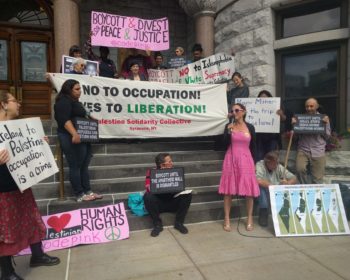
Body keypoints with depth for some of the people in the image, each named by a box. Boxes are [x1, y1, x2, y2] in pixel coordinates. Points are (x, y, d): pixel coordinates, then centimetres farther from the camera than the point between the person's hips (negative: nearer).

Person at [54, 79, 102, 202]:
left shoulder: (75, 101, 20)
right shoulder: (64, 101, -11)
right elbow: (65, 120, -24)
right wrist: (74, 134, -34)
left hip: (83, 137, 10)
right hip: (72, 138, -10)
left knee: (84, 166, 10)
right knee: (75, 166, -4)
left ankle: (87, 191, 16)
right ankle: (80, 195, 2)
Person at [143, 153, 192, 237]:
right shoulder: (152, 172, -5)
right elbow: (149, 188, -18)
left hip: (172, 202, 2)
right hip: (158, 204, -2)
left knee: (187, 195, -21)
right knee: (148, 196, -32)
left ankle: (179, 223, -7)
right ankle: (157, 224, -13)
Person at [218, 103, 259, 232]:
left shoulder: (250, 127, 5)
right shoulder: (229, 126, 4)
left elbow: (253, 146, 9)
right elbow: (225, 144, -2)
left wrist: (254, 162, 6)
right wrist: (229, 131, -16)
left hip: (246, 160, 0)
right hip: (231, 160, 0)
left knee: (249, 190, 1)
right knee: (228, 190, 1)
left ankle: (249, 219, 17)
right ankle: (227, 219, 11)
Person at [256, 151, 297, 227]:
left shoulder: (279, 167, -4)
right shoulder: (260, 165, -19)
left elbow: (294, 178, -4)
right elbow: (259, 181, -37)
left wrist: (288, 183, -26)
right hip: (263, 192, -3)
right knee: (262, 186, -35)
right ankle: (263, 214, -20)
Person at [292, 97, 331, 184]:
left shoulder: (323, 118, 8)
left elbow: (327, 136, 6)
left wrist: (326, 124, -7)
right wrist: (294, 124, -7)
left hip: (318, 152, 1)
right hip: (303, 150, 0)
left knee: (317, 179, 0)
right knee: (300, 169, -24)